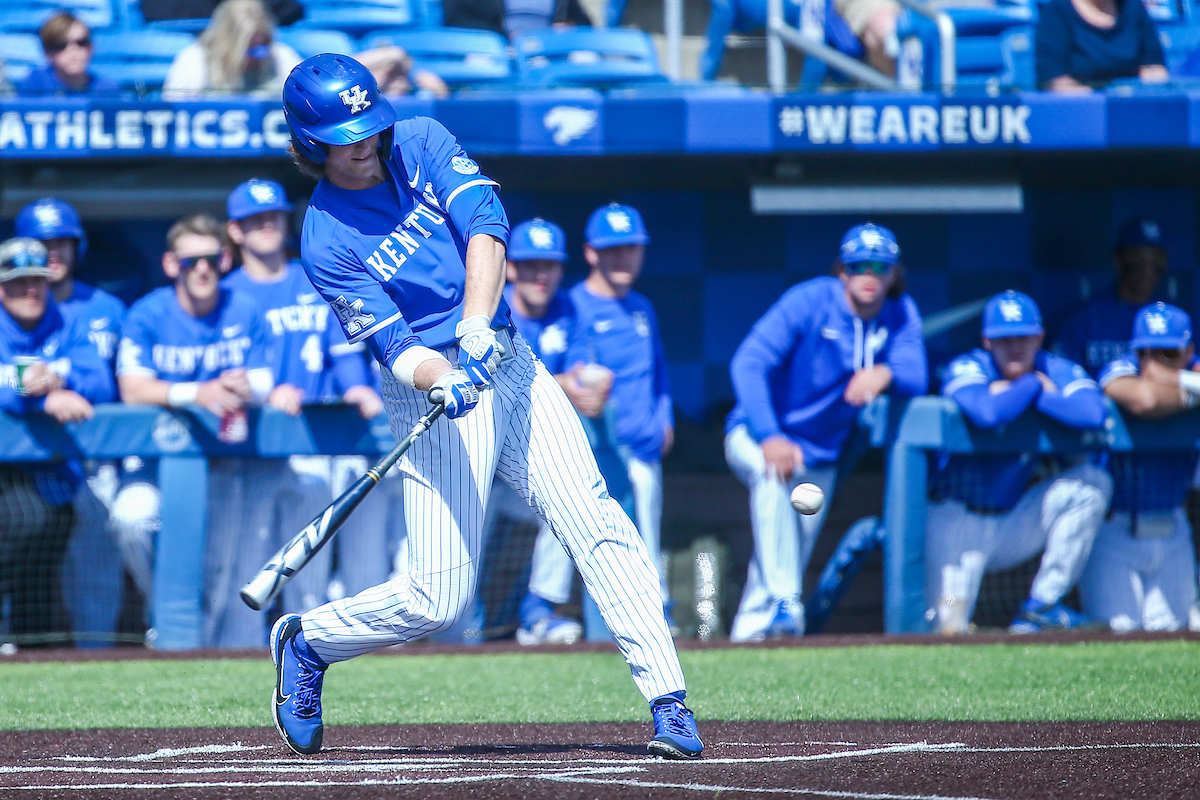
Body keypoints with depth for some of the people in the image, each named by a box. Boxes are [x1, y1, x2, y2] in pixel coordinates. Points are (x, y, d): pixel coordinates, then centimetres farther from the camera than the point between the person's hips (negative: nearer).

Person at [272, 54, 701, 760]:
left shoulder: (422, 144, 2)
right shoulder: (326, 243, -9)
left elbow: (485, 224, -12)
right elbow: (393, 343, -16)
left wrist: (475, 331, -26)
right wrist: (443, 381, -36)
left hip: (503, 360, 4)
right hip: (430, 389, -4)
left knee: (598, 525, -11)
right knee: (438, 599, -7)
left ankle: (669, 702, -13)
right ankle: (306, 644, 19)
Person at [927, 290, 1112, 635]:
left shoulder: (1058, 371, -4)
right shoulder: (966, 370, -13)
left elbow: (1094, 414, -26)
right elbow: (988, 413, -37)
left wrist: (1023, 392, -21)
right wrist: (1033, 386, -18)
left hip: (1013, 522, 4)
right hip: (957, 519, -4)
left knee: (1092, 482, -15)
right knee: (949, 626, -18)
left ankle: (1042, 606, -9)